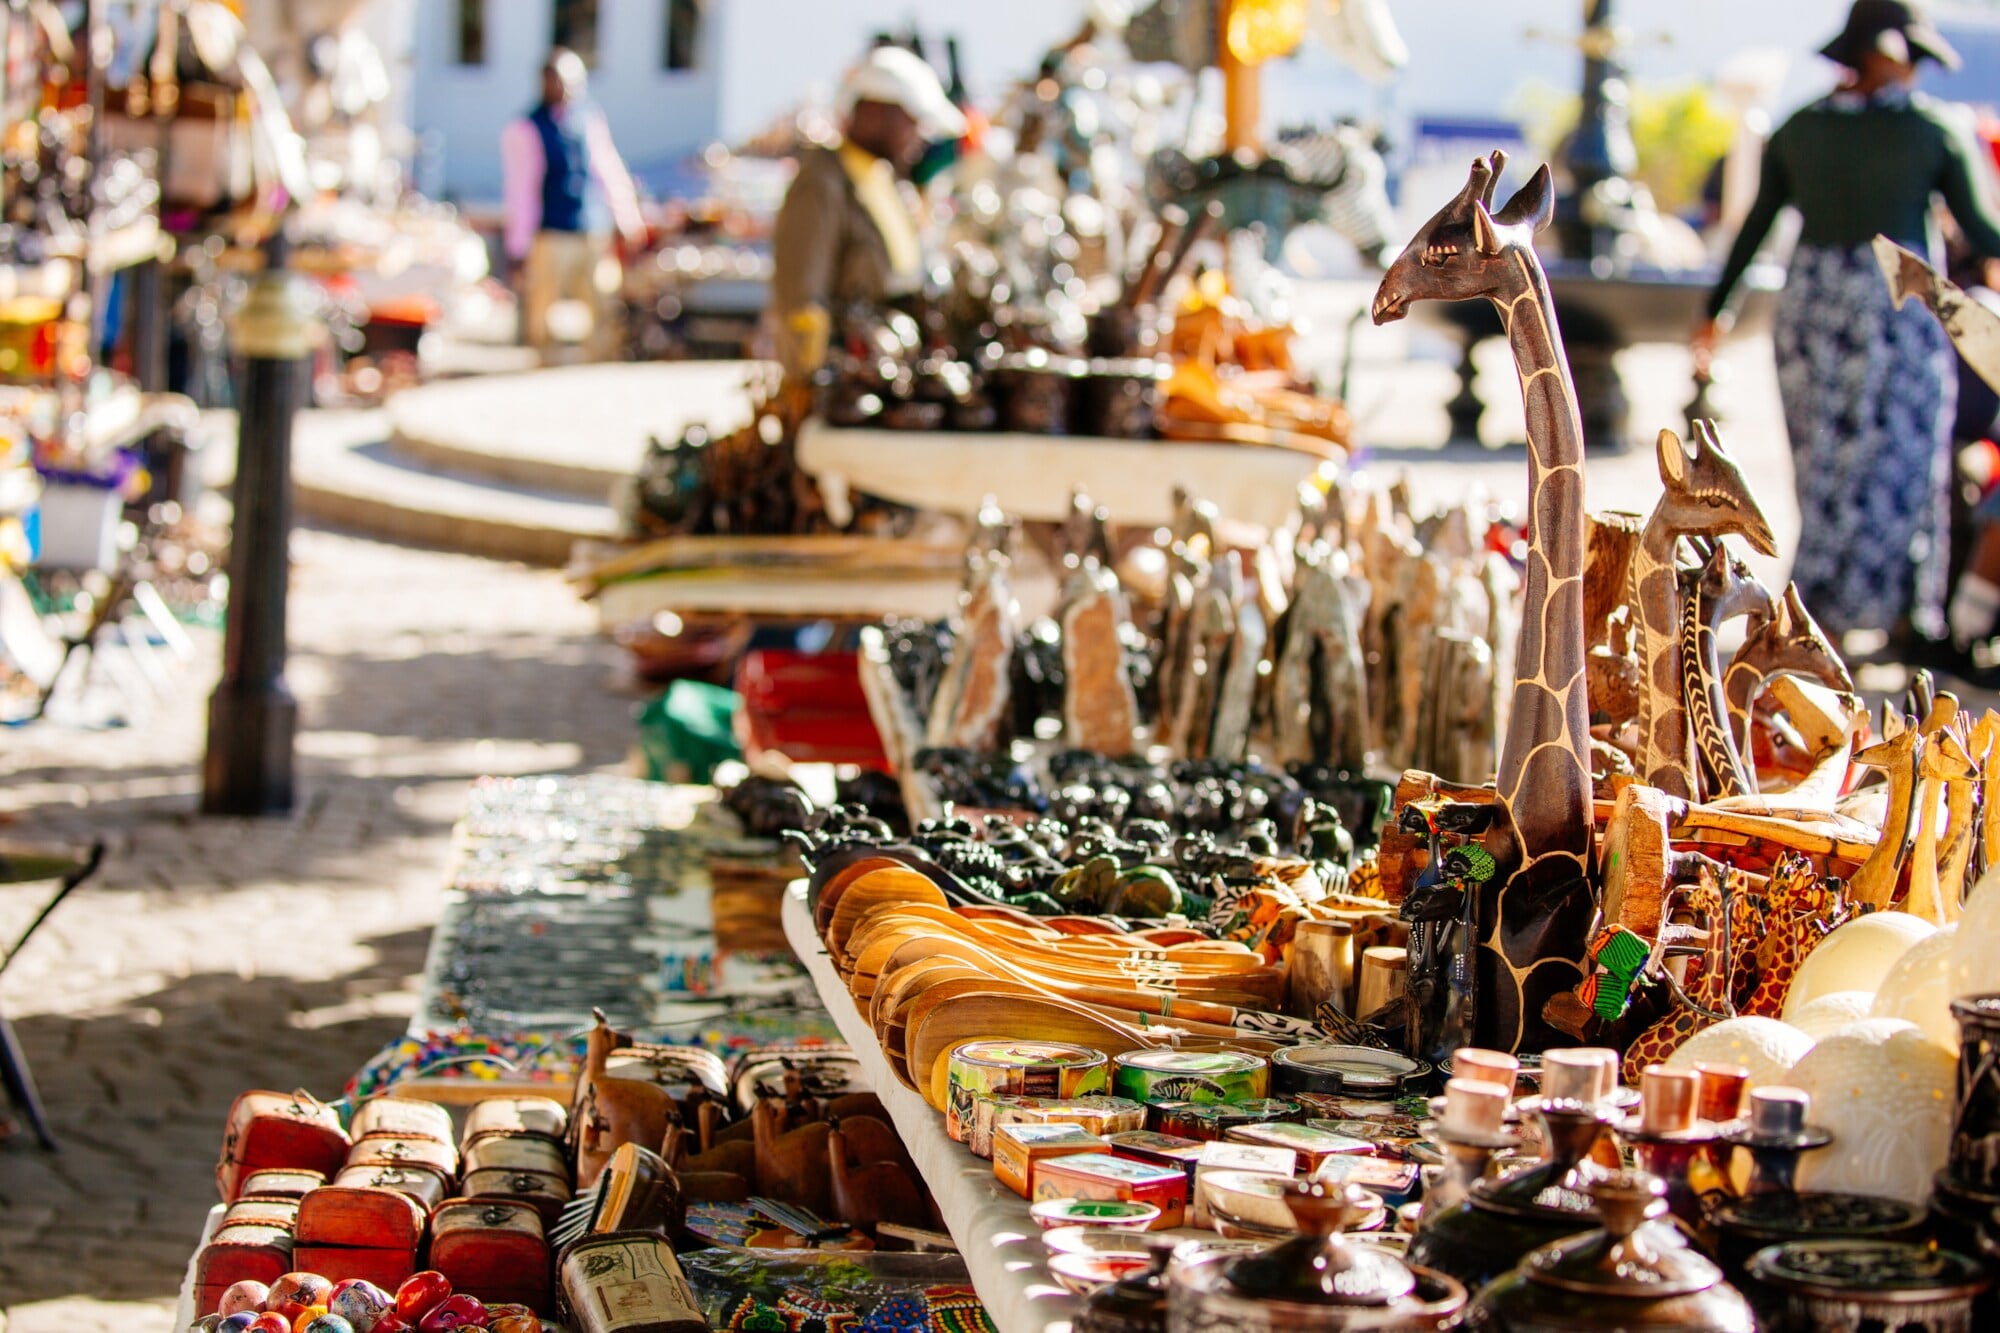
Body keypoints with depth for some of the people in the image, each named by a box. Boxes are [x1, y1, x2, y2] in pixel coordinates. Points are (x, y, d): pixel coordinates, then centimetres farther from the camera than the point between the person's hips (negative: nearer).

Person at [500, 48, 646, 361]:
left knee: (600, 322, 7)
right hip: (550, 239, -5)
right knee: (540, 326, -2)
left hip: (595, 238, 5)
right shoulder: (525, 130, -4)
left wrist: (631, 224, 15)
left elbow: (612, 172, 18)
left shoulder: (591, 120, 11)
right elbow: (519, 192, -5)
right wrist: (518, 251, -7)